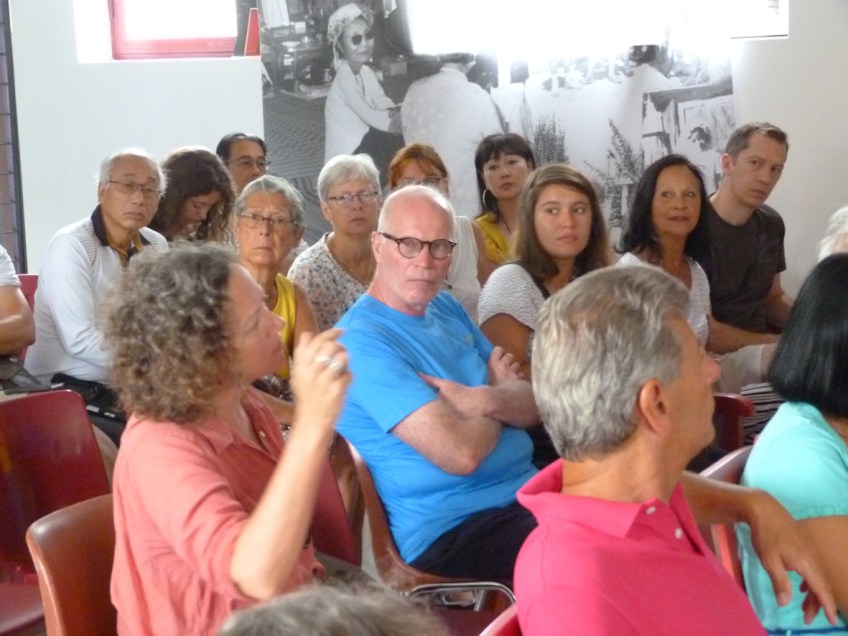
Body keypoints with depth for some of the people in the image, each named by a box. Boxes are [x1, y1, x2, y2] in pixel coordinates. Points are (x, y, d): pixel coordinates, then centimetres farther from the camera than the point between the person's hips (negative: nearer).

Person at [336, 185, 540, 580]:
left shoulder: (448, 309, 13)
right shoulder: (364, 340, -15)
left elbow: (532, 406, 10)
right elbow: (461, 453, -22)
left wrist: (486, 400, -14)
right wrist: (503, 404, -1)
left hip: (525, 491, 8)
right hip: (452, 531, -8)